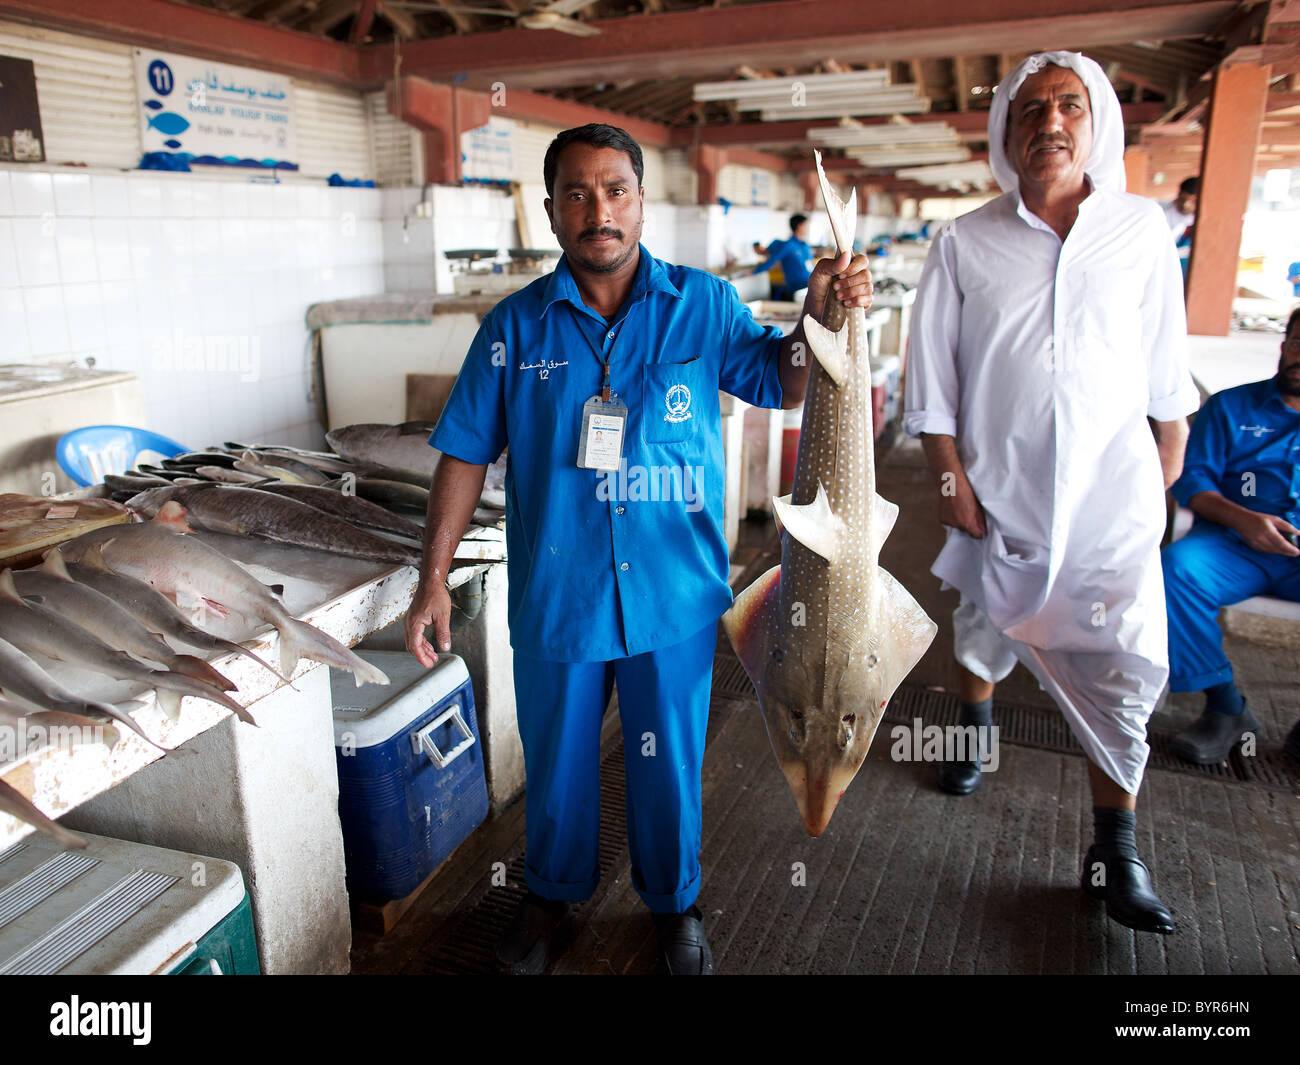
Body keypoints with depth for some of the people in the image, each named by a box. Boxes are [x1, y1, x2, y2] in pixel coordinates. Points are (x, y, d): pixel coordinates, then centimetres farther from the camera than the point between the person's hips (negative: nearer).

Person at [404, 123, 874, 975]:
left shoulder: (703, 306, -2)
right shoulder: (516, 326, -2)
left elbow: (785, 386, -4)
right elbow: (467, 455, 0)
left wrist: (819, 316, -24)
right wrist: (434, 579, -2)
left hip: (674, 592, 0)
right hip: (556, 593, 1)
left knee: (669, 759, 16)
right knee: (556, 757, 18)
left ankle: (675, 901, 42)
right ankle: (553, 894, 45)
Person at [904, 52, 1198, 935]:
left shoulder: (1143, 229, 2)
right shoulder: (965, 243, -1)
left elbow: (1168, 368, 8)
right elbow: (932, 376, -1)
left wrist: (1168, 469, 9)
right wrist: (950, 476, -6)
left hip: (1111, 492, 0)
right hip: (999, 488, 0)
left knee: (1124, 667, -5)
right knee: (985, 623, 18)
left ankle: (1116, 853, 10)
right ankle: (975, 727, 50)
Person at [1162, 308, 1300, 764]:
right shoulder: (1230, 407, 18)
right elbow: (1192, 479, 7)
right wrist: (1242, 519, -12)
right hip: (1236, 542, 0)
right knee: (1176, 568, -32)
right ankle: (1225, 708, -16)